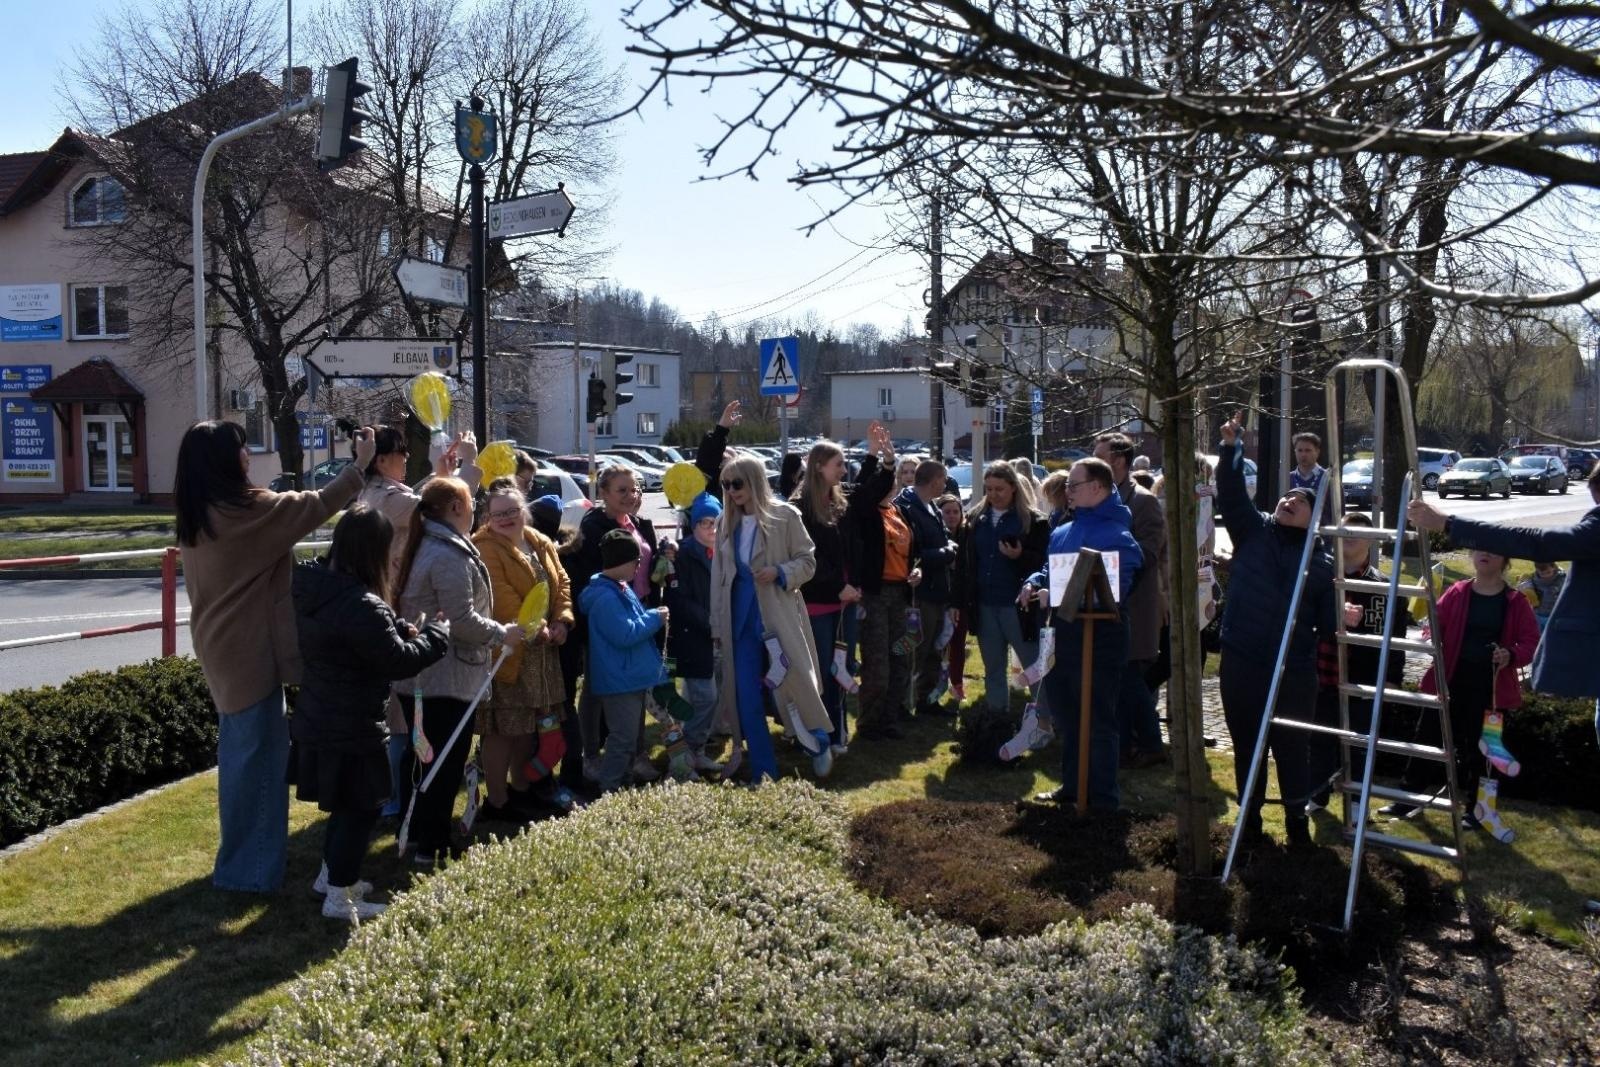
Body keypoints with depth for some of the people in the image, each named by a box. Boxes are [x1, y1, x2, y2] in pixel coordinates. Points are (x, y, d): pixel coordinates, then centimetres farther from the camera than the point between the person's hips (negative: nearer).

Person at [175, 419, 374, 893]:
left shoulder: (196, 518, 7)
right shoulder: (246, 510, -18)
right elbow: (316, 506, -11)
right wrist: (360, 464, -3)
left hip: (221, 649, 9)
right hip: (250, 651, -9)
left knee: (239, 750, 18)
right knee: (258, 753, -1)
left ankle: (241, 855, 30)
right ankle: (248, 867, 6)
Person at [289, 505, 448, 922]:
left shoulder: (313, 586, 1)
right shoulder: (361, 605, -30)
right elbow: (397, 660, -21)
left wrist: (404, 629, 1)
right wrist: (438, 635, -7)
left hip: (318, 722, 10)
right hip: (351, 729, -9)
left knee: (347, 804, 25)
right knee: (361, 808, 6)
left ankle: (331, 873, 40)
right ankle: (339, 897, 16)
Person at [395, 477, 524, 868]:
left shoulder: (424, 547, 13)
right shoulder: (451, 555, -19)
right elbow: (461, 620, -23)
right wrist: (502, 634, -10)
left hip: (417, 678, 10)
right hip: (447, 681, -10)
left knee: (422, 758, 20)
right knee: (446, 764, -1)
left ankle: (418, 833, 32)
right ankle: (432, 847, 5)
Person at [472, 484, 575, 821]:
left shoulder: (541, 544, 11)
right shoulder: (486, 550, -15)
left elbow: (561, 583, 11)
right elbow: (502, 600, -22)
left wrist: (561, 620, -5)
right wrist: (535, 629, -21)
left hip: (541, 651, 8)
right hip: (507, 652, -8)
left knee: (528, 724, 18)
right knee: (501, 729, -3)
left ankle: (521, 788, 32)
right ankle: (496, 802, 6)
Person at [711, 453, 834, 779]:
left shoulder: (784, 516, -5)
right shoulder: (727, 523, 9)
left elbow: (808, 561, -2)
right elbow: (718, 576, 12)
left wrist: (779, 573, -21)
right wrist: (717, 625, 11)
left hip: (778, 615, -4)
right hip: (741, 618, 4)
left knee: (795, 683, -2)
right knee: (747, 698, 4)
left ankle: (820, 745, 25)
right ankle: (763, 774, 14)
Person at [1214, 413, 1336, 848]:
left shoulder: (1323, 562, 4)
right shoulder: (1252, 531, 5)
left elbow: (1327, 620, 5)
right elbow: (1231, 494, -6)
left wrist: (1344, 619, -17)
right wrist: (1231, 448, -16)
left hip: (1294, 669, -1)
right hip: (1241, 661, 1)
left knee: (1292, 746, 7)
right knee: (1245, 742, 12)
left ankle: (1297, 816, 22)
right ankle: (1249, 813, 26)